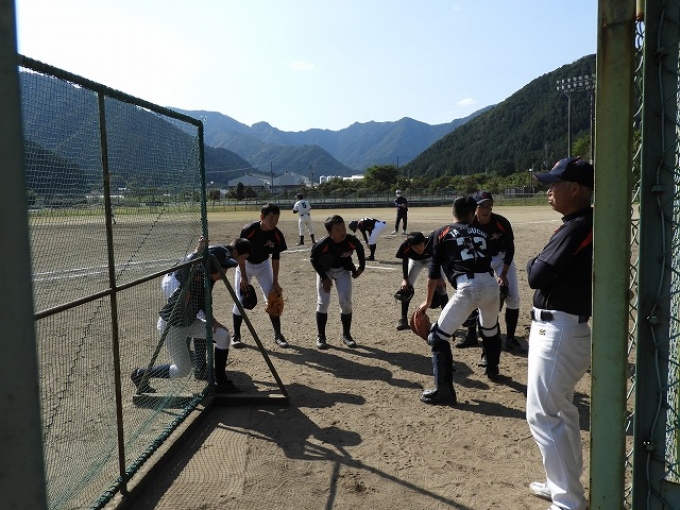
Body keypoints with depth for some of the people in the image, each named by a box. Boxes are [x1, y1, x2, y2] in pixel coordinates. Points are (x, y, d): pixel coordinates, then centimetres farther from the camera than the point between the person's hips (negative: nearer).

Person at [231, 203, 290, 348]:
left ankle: (278, 335, 8)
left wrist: (275, 282, -9)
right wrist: (243, 277, -20)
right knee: (240, 300, -5)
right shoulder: (248, 230, -29)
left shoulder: (277, 235, -19)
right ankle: (236, 336, 10)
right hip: (245, 265, -3)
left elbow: (276, 258, -9)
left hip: (263, 265, 3)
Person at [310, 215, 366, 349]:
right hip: (325, 271, -2)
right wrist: (324, 278, -15)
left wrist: (361, 267, 0)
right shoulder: (323, 244, -34)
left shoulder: (351, 241, -28)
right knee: (323, 303, -5)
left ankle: (346, 335, 13)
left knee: (346, 302, -4)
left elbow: (360, 250, -3)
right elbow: (313, 259, -15)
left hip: (343, 270, 2)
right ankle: (321, 337, 9)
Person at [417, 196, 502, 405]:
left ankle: (444, 391, 2)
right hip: (491, 285, 5)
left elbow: (434, 270, 11)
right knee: (490, 329, 33)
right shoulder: (482, 233, 25)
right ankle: (493, 370, 51)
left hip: (467, 288, -5)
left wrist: (428, 301, 18)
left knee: (438, 336, 5)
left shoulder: (441, 233, 14)